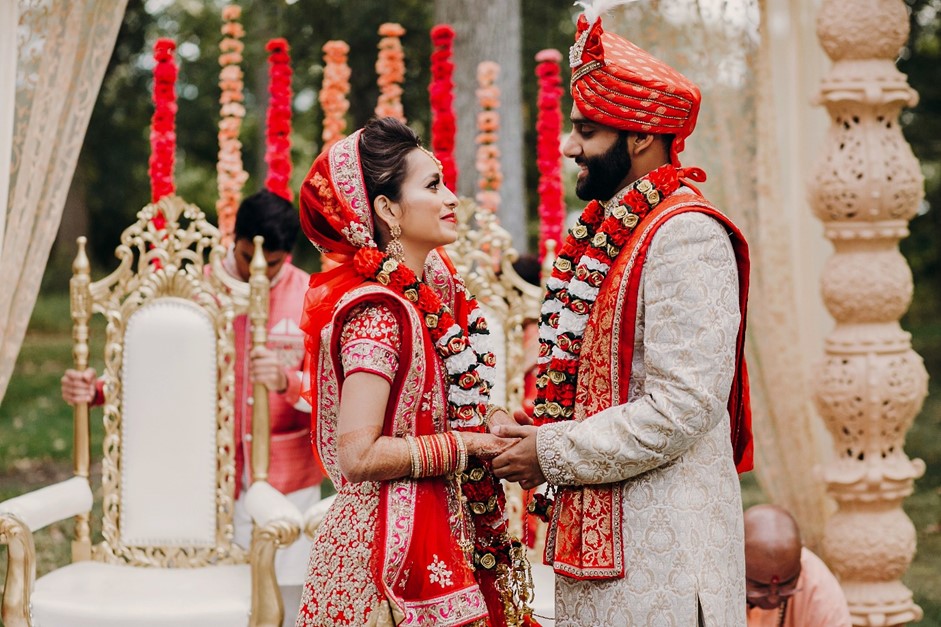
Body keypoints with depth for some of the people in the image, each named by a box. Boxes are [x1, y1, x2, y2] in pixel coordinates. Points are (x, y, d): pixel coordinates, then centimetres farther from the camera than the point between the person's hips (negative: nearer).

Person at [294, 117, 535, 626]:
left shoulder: (427, 295, 8)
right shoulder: (378, 311, -18)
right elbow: (359, 453, -24)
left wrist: (488, 419, 0)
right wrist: (466, 444, -15)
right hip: (390, 543, -9)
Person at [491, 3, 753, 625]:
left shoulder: (685, 236, -15)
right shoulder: (608, 233, 13)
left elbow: (680, 408, -22)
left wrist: (554, 453, -15)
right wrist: (533, 432, 5)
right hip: (599, 526, 9)